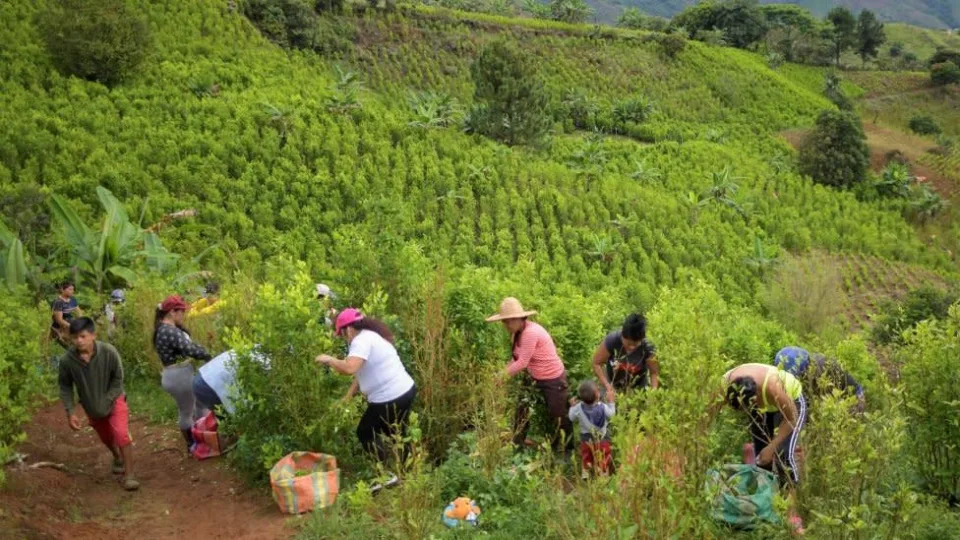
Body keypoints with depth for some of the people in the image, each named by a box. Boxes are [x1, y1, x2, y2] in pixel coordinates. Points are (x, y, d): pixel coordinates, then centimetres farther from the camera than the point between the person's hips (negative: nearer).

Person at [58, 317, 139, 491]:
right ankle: (118, 459, 54)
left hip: (114, 400, -3)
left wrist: (106, 401, -20)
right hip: (91, 407, 3)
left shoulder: (109, 352, -27)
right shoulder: (67, 360, -23)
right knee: (106, 438, 22)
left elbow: (118, 379, -14)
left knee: (122, 434, -21)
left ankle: (128, 475, -10)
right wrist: (70, 412, -13)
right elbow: (65, 387, -8)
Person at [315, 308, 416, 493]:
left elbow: (350, 368, -32)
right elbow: (362, 372, 17)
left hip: (389, 399, -9)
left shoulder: (361, 340, -16)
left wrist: (329, 359, -14)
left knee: (365, 434, 10)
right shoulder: (371, 336, 15)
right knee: (397, 435, 23)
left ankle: (387, 475, 8)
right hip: (405, 391, 9)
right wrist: (346, 398, 15)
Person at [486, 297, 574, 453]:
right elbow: (518, 358, 5)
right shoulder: (519, 333, 1)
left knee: (558, 416, 5)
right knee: (523, 410, 14)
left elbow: (523, 363, -25)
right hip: (537, 379, 9)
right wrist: (504, 371, -8)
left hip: (553, 381, -9)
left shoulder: (530, 333, -28)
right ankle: (516, 444, 29)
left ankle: (566, 450, 22)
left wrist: (504, 375, -13)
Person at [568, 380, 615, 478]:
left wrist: (572, 406, 4)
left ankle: (586, 472, 40)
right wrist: (610, 402, -3)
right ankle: (603, 472, 35)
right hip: (602, 437, -2)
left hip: (586, 438, 2)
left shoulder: (578, 408, -25)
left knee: (586, 456, 27)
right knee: (603, 456, 21)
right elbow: (611, 414, -10)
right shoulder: (603, 407, -28)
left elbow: (572, 418, -9)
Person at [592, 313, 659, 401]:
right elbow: (596, 364, -20)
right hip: (613, 388, 0)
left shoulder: (648, 348, -28)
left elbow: (654, 373, -14)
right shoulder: (612, 340, -30)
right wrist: (608, 388, -27)